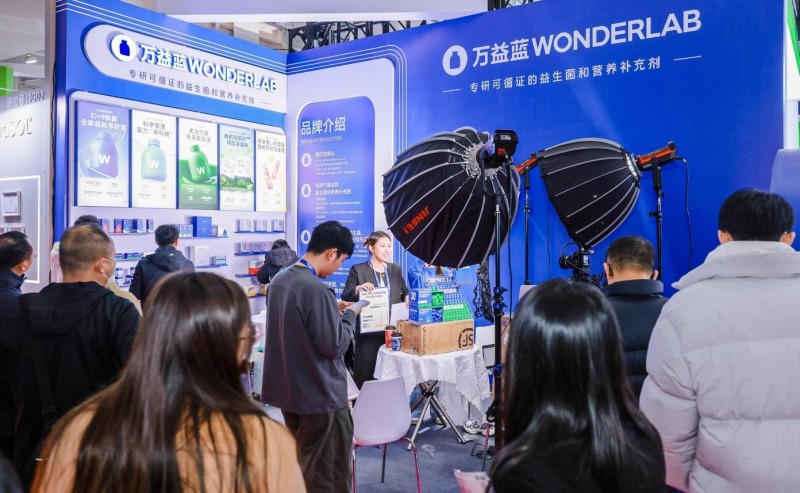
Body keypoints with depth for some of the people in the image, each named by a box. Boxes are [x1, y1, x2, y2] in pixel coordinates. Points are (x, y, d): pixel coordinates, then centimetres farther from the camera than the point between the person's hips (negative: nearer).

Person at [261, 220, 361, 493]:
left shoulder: (280, 279, 4)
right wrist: (349, 315, -6)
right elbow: (334, 345, -21)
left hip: (287, 390, 9)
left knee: (299, 466, 23)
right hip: (321, 395, -9)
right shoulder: (316, 288, -24)